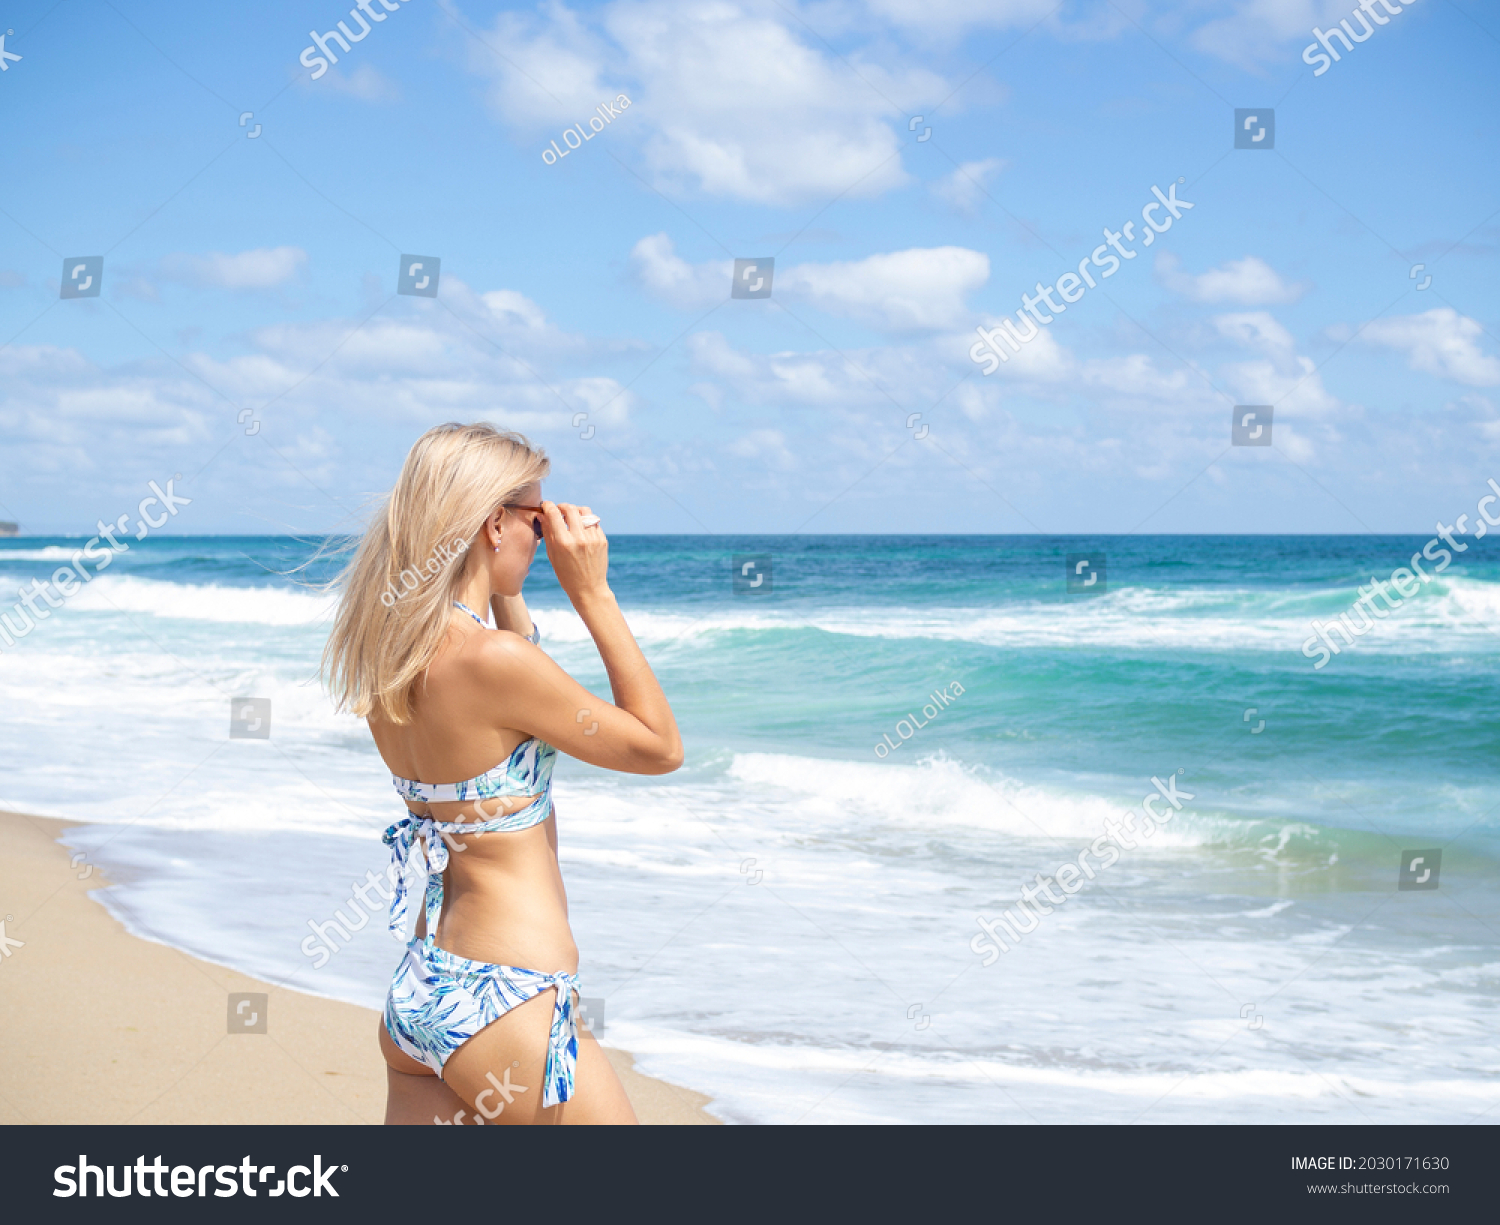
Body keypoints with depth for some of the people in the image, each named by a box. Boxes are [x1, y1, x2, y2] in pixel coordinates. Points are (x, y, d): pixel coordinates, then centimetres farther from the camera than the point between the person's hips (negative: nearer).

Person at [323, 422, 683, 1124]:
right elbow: (661, 747, -8)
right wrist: (593, 594, -8)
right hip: (504, 1002, -9)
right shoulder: (490, 659, -20)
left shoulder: (389, 649, 5)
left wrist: (506, 591, 17)